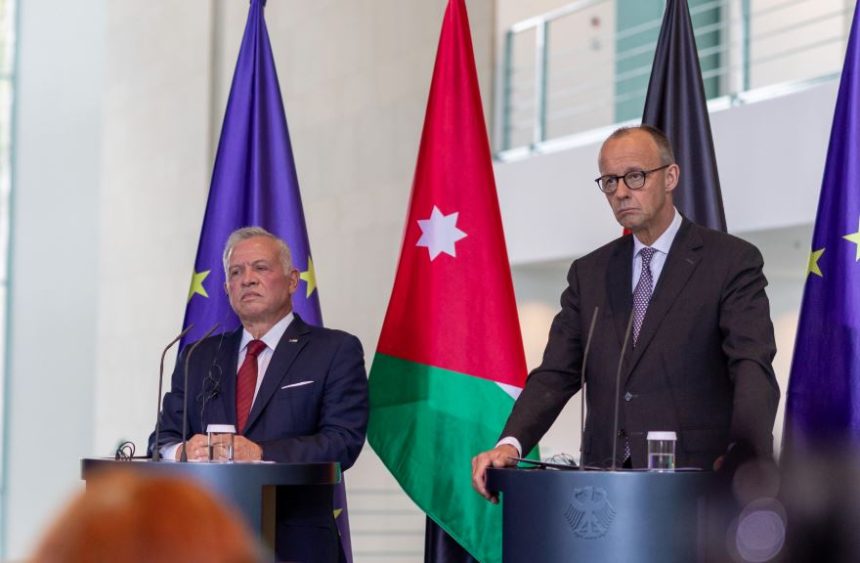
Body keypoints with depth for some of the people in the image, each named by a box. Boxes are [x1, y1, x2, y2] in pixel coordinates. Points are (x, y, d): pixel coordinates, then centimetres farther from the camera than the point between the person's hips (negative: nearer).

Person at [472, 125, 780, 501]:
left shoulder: (732, 262, 3)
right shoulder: (589, 273, 18)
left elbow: (753, 367, -10)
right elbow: (556, 374, 10)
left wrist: (745, 455, -28)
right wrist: (511, 444, -9)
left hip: (694, 480, -3)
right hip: (605, 480, 3)